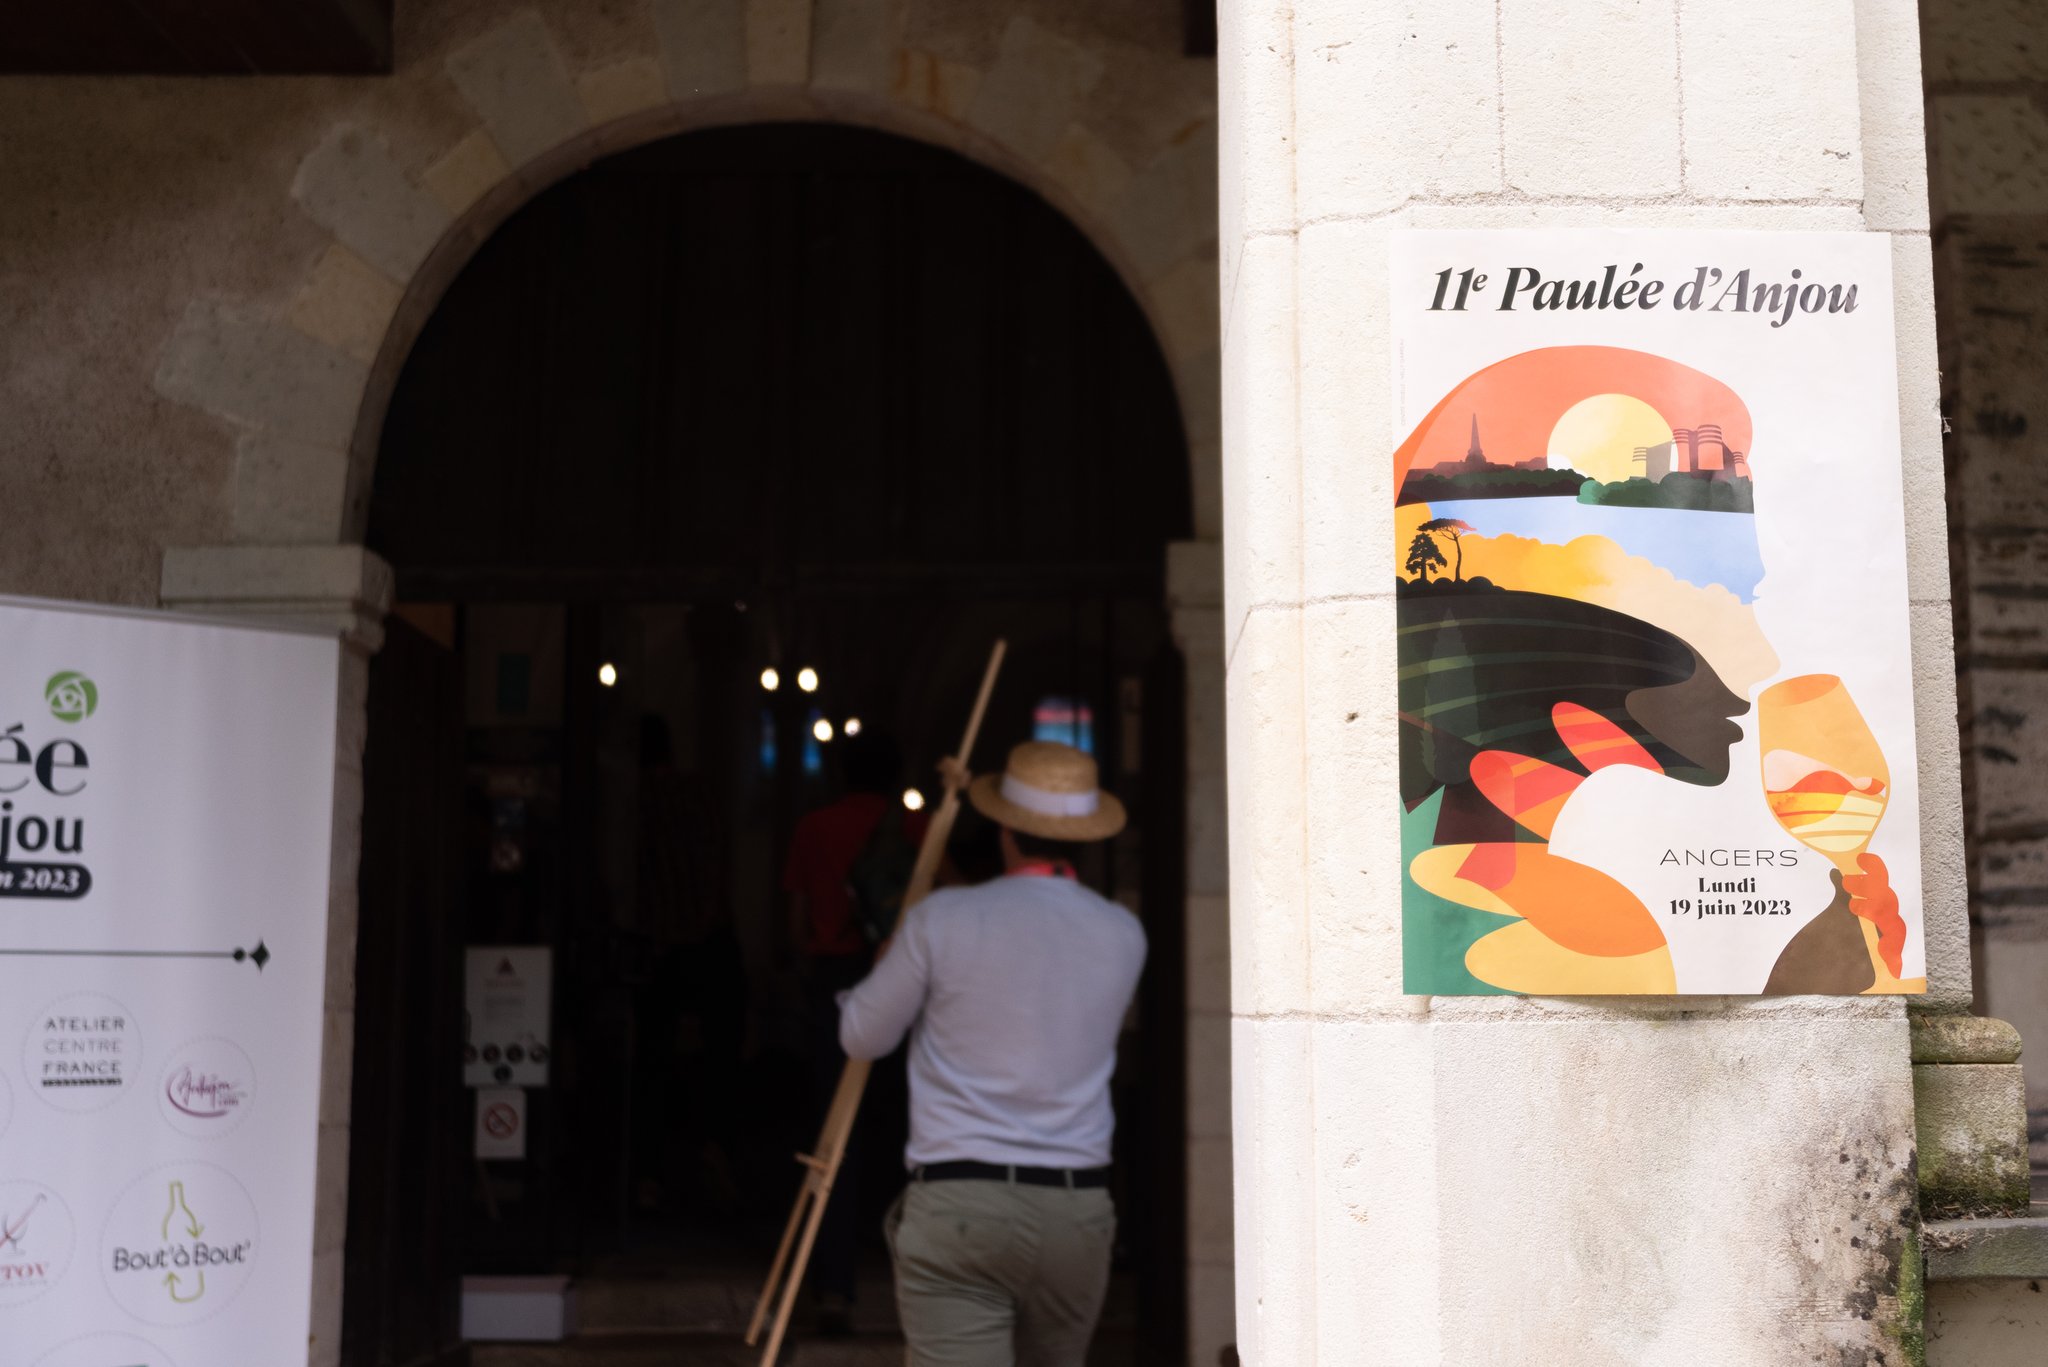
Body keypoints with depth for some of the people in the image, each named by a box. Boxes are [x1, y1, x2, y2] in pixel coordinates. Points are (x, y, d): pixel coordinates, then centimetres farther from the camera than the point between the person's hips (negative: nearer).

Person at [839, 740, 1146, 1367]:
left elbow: (862, 1037, 6)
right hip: (1078, 1206, 4)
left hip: (957, 1204, -4)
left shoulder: (943, 920, -6)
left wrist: (892, 961, 29)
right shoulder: (1124, 936, 4)